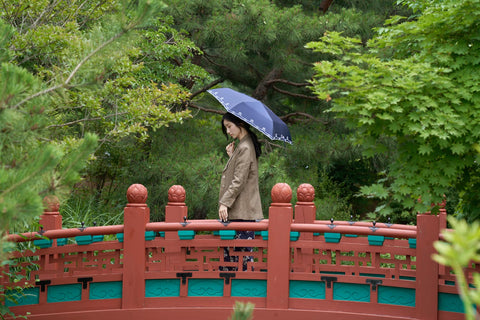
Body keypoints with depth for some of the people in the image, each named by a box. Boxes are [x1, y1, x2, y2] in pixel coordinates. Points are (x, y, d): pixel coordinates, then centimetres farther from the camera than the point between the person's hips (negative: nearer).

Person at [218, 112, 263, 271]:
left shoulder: (245, 148, -14)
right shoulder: (242, 145, 17)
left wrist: (225, 202, -19)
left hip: (242, 211, -10)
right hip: (237, 210, 10)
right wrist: (231, 156, 12)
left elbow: (239, 180, -18)